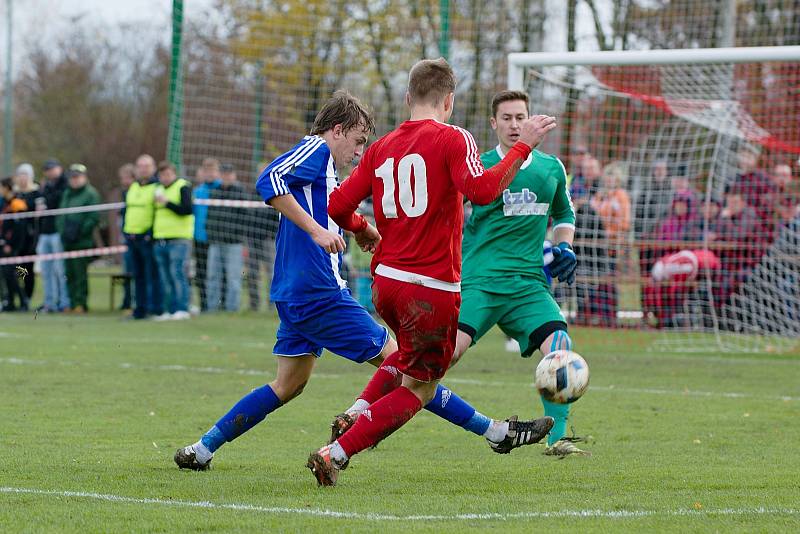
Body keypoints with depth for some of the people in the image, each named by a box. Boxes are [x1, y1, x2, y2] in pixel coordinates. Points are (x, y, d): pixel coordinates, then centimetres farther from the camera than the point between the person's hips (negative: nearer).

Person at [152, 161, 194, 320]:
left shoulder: (183, 187, -3)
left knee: (177, 274, -12)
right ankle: (169, 310, 9)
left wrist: (167, 203, -18)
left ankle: (182, 309, -12)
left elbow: (187, 210, -16)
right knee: (165, 279, 6)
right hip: (160, 240, 8)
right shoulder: (159, 189, 20)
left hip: (178, 240, -8)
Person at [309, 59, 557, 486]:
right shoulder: (452, 139, -8)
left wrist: (362, 228, 28)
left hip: (385, 279, 7)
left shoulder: (383, 147, 9)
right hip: (432, 288, -7)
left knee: (410, 357, 35)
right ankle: (335, 455, -8)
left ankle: (357, 415, 15)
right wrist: (523, 146, -18)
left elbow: (338, 206, 7)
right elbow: (481, 191, -24)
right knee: (417, 389, 4)